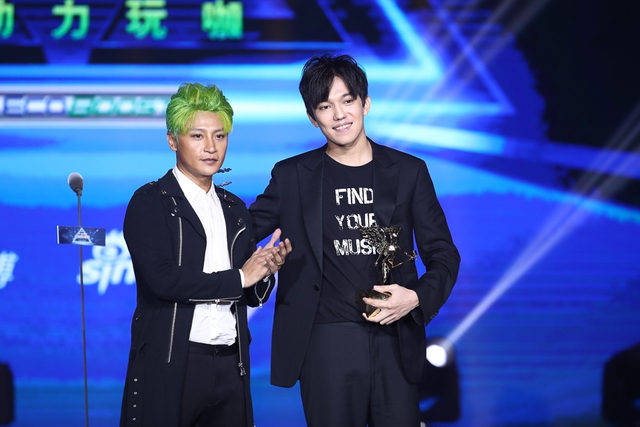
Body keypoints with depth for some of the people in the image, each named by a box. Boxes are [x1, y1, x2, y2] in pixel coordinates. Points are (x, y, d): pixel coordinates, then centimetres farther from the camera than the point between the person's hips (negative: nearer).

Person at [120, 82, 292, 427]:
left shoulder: (235, 209, 15)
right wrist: (239, 277, -9)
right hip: (170, 367, -5)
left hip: (230, 368, 5)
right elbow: (162, 280, -17)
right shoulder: (149, 202, -2)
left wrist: (266, 272, -6)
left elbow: (252, 296, 16)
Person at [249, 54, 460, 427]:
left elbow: (443, 255, 9)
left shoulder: (409, 171, 8)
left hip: (395, 341, 1)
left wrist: (417, 297, -9)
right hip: (327, 343, -1)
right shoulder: (293, 176, 7)